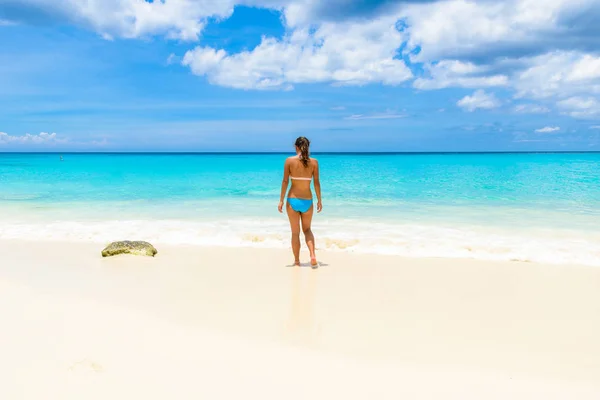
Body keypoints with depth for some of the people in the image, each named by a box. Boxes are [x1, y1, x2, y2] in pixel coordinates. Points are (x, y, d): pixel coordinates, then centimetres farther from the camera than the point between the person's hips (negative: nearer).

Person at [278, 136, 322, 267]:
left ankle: (297, 261, 21)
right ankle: (312, 255, 1)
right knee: (307, 229, 21)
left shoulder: (289, 160, -6)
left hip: (293, 200, -1)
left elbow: (285, 181, -7)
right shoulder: (314, 162, -3)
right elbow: (317, 183, -2)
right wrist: (319, 201, 7)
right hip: (307, 201, 1)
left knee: (295, 232, 12)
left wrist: (281, 200, -1)